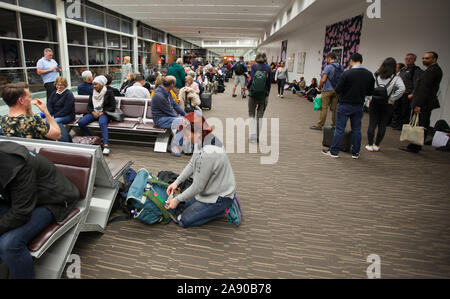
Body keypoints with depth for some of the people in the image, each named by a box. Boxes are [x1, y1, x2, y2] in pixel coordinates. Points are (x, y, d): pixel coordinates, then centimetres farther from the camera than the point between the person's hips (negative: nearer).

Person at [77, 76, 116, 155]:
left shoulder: (109, 93, -1)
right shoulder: (92, 93, 15)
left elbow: (112, 107, -4)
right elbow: (89, 106, 16)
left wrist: (102, 113, -13)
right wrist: (93, 112, -6)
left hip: (104, 113, -6)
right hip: (93, 113, 6)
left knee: (102, 123, -40)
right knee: (81, 122, -21)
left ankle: (106, 145, -48)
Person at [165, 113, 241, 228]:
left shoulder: (208, 154, -35)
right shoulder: (205, 139, -7)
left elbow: (198, 187, -24)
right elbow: (192, 164, 8)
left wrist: (177, 199, -10)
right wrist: (176, 182, 4)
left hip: (219, 197, -9)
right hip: (211, 190, 9)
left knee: (183, 220, -1)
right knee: (179, 208, 17)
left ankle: (224, 210, 3)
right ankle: (226, 204, 15)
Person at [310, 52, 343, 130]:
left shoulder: (328, 67, -10)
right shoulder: (341, 68, 10)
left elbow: (323, 80, -14)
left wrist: (319, 87, 1)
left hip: (327, 90, -6)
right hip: (337, 90, 6)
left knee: (324, 108, -4)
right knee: (334, 108, 11)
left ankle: (320, 125, -1)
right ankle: (334, 124, 16)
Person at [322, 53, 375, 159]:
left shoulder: (347, 73, -14)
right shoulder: (369, 74, 1)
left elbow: (338, 90, -13)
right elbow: (370, 92, 6)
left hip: (345, 105, -4)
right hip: (359, 106, 4)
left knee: (339, 128, 2)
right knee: (356, 129, 12)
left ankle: (334, 151, 7)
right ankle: (355, 153, 19)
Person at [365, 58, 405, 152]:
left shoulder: (375, 76, 0)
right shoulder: (396, 78, -5)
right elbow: (401, 89, -18)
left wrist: (369, 98, -1)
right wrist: (391, 99, -9)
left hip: (374, 103, 1)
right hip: (387, 105, -1)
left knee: (372, 124, 7)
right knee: (382, 126, 9)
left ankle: (370, 145, 9)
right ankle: (376, 145, 16)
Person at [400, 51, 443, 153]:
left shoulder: (431, 70, -16)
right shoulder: (436, 69, 17)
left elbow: (424, 89, -21)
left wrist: (418, 105, -23)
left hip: (424, 104, -11)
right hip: (428, 103, 11)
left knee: (418, 125, -6)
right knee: (423, 126, 15)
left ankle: (414, 147, -1)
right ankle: (418, 146, 24)